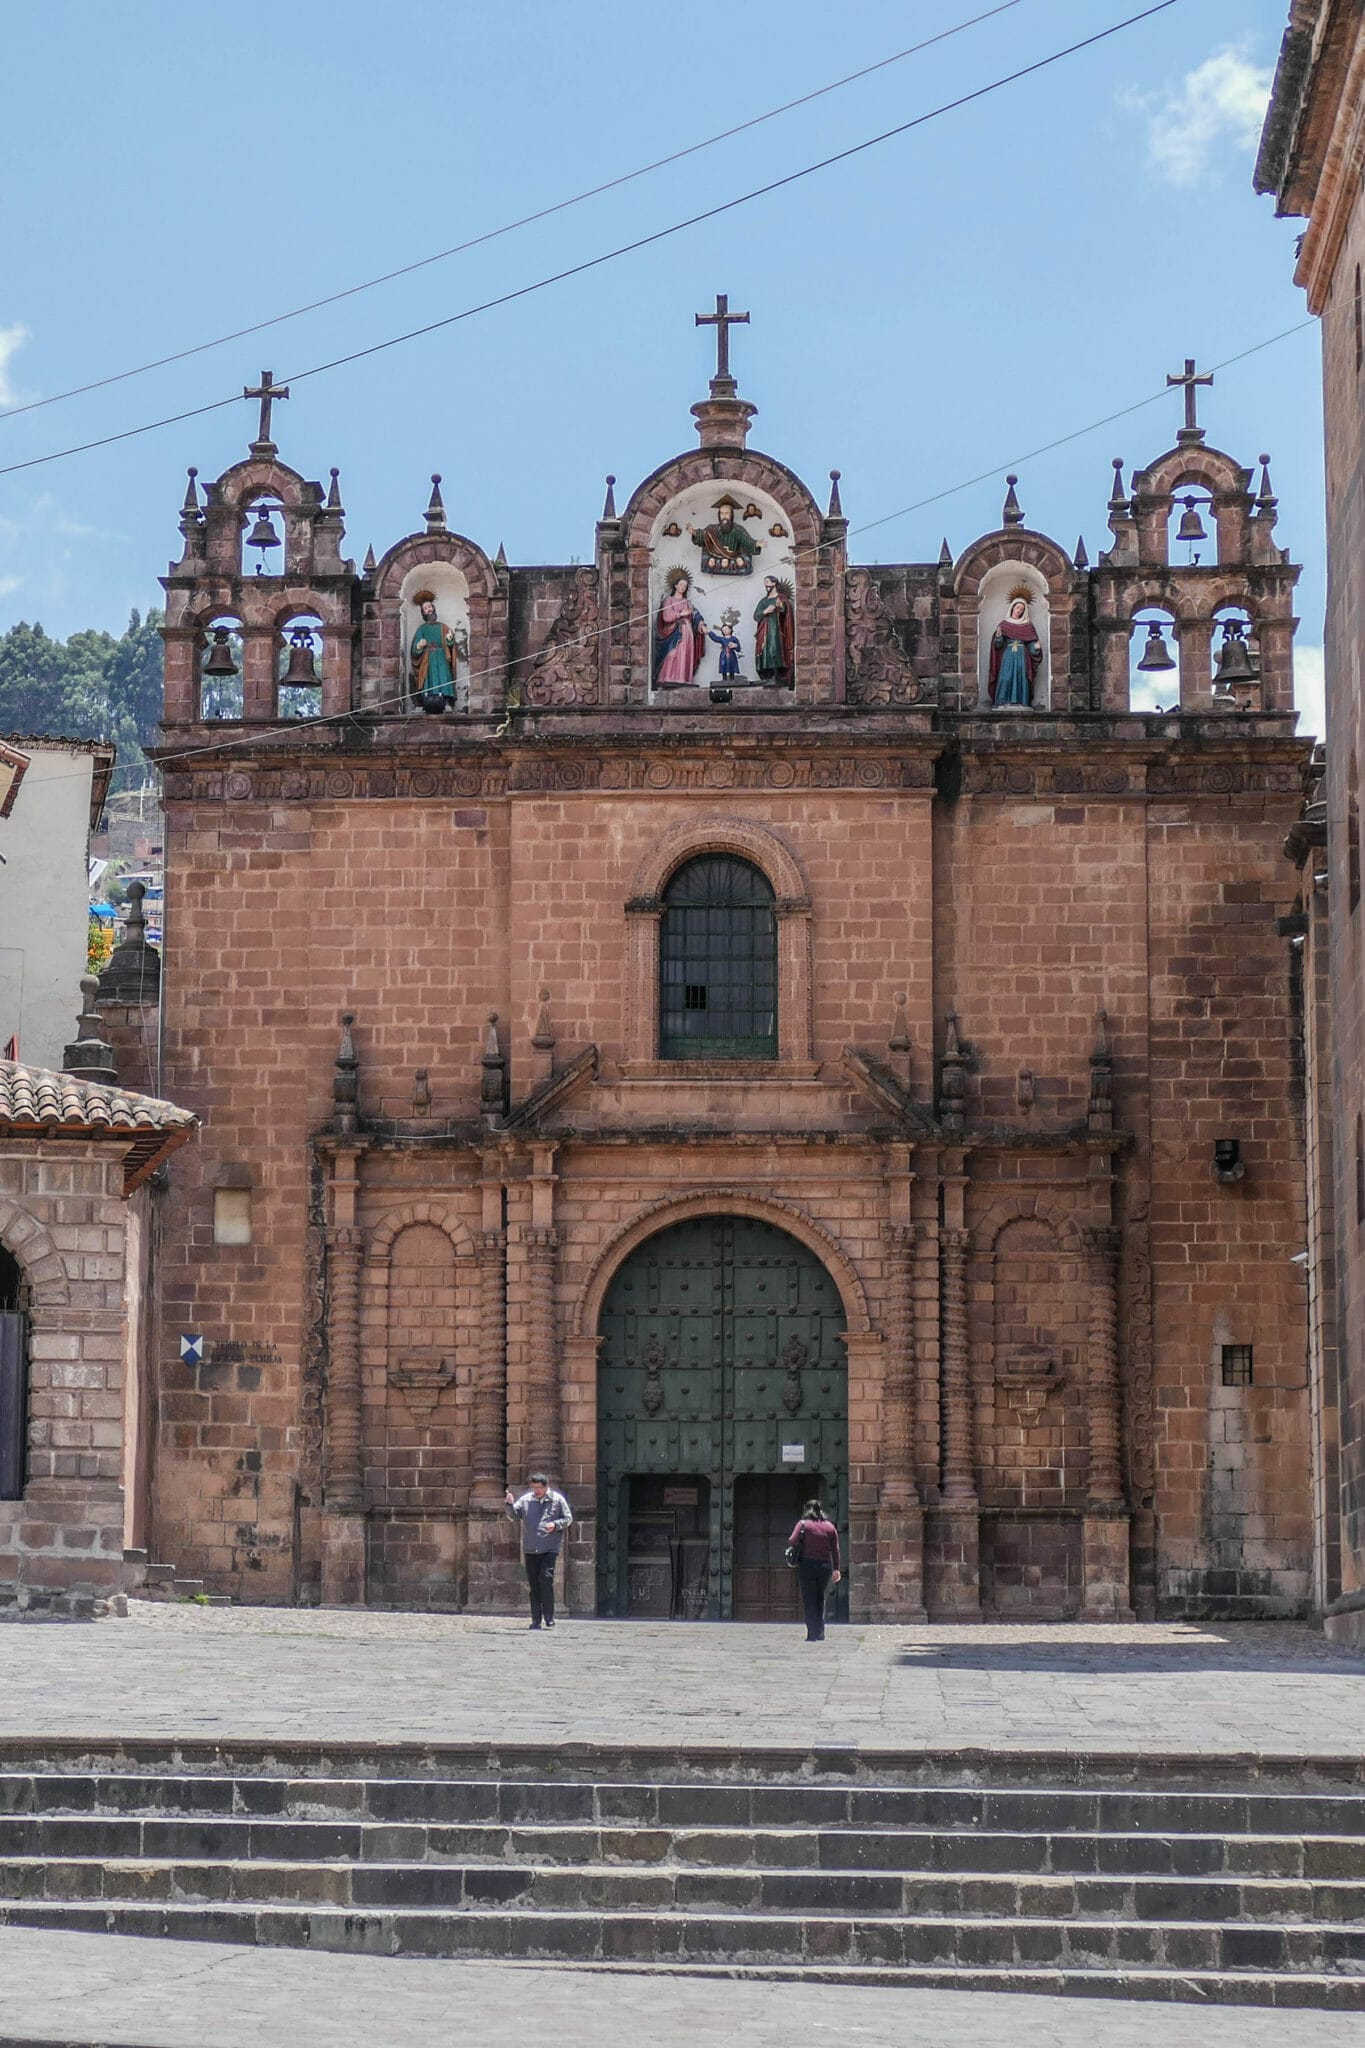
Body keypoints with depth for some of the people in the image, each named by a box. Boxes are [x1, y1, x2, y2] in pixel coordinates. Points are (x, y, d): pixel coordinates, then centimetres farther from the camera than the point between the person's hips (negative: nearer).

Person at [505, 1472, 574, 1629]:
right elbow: (513, 1516, 6)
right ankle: (536, 1619, 12)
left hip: (550, 1548, -3)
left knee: (546, 1578, -16)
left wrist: (556, 1525, -11)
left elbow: (568, 1518, 7)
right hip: (530, 1549, 3)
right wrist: (510, 1504, -13)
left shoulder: (557, 1500, 3)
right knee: (533, 1584, 5)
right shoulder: (526, 1500, 7)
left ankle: (549, 1617, -6)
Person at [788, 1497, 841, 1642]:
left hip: (807, 1566, -3)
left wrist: (790, 1553, 7)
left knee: (809, 1601, 2)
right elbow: (835, 1550, 5)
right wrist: (836, 1569, 9)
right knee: (820, 1600, 16)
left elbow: (792, 1542, -14)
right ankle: (820, 1633, 11)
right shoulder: (830, 1527, 7)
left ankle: (812, 1634, -4)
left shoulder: (803, 1524, -2)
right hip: (825, 1566, 3)